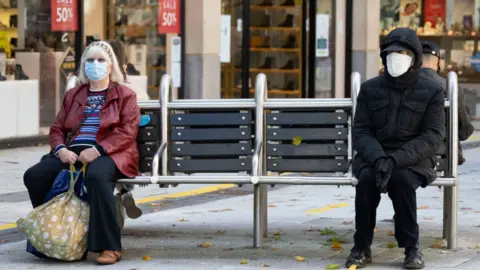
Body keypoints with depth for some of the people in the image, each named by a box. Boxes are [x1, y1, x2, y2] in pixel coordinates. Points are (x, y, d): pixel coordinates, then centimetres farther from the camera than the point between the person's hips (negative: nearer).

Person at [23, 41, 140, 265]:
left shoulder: (125, 95, 9)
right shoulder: (73, 95, 24)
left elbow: (128, 131, -5)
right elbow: (57, 128, 19)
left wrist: (98, 150, -19)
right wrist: (60, 149, -6)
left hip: (108, 154, -5)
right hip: (73, 153, 5)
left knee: (96, 176, -41)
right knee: (34, 176, -20)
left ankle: (110, 247, -36)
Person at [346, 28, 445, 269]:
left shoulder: (432, 92, 1)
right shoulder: (370, 89, 7)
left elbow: (432, 137, -8)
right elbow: (360, 131, 2)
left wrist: (396, 160, -23)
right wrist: (378, 158, -21)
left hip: (413, 160, -2)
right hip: (373, 156, 2)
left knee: (402, 179, -34)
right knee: (367, 178, -31)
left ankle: (411, 247, -17)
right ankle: (361, 247, -19)